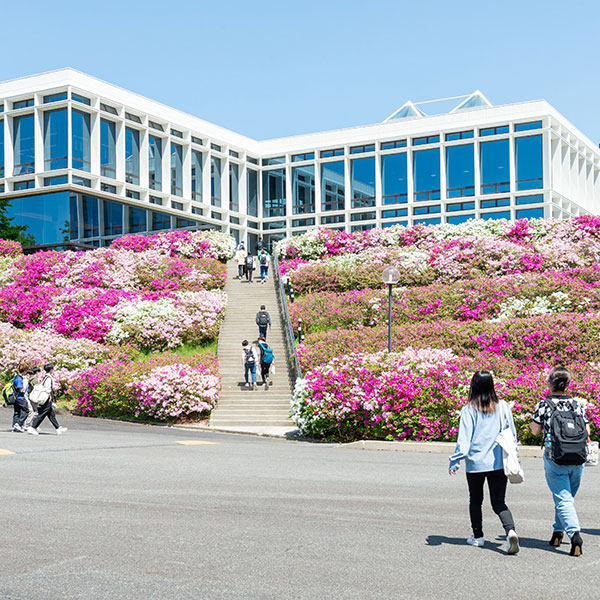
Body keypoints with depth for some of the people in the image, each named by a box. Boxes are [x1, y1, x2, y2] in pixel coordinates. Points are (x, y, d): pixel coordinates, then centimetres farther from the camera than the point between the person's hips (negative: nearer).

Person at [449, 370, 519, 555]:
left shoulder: (469, 410, -9)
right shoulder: (503, 407, 0)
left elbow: (464, 439, -11)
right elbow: (512, 434, 8)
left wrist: (455, 461, -6)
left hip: (475, 463, -2)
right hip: (499, 463, 2)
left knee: (475, 500, 18)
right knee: (499, 502, 6)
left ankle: (478, 536, 26)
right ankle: (510, 530, -18)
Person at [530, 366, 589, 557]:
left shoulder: (544, 404, -7)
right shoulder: (578, 403, 1)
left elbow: (535, 430, 0)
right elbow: (587, 431, 5)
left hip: (554, 458, -3)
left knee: (563, 499, -4)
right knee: (567, 496, 20)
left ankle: (574, 533, -23)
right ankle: (558, 532, 29)